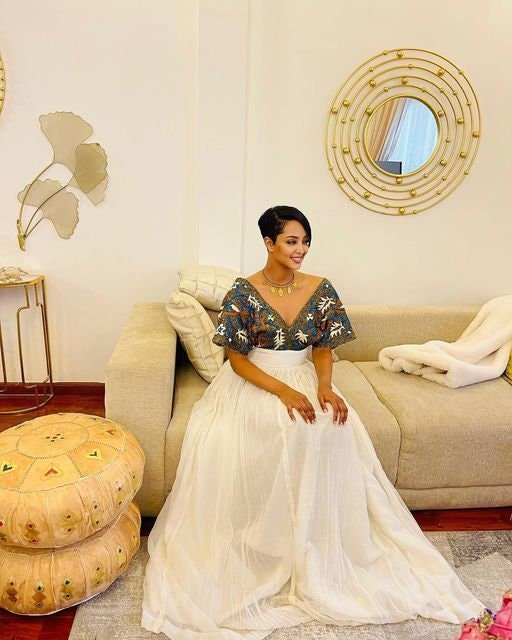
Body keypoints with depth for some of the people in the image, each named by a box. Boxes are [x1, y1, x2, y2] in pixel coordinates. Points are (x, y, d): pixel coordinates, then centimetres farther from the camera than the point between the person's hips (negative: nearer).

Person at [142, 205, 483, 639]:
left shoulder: (321, 289, 1)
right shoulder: (244, 292, -10)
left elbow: (323, 348, 3)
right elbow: (237, 360, -11)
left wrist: (323, 386, -18)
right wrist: (283, 391, -23)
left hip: (306, 380, 3)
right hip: (253, 384, -3)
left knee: (331, 428, -25)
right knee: (285, 428, -31)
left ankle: (316, 545, -6)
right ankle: (261, 543, -9)